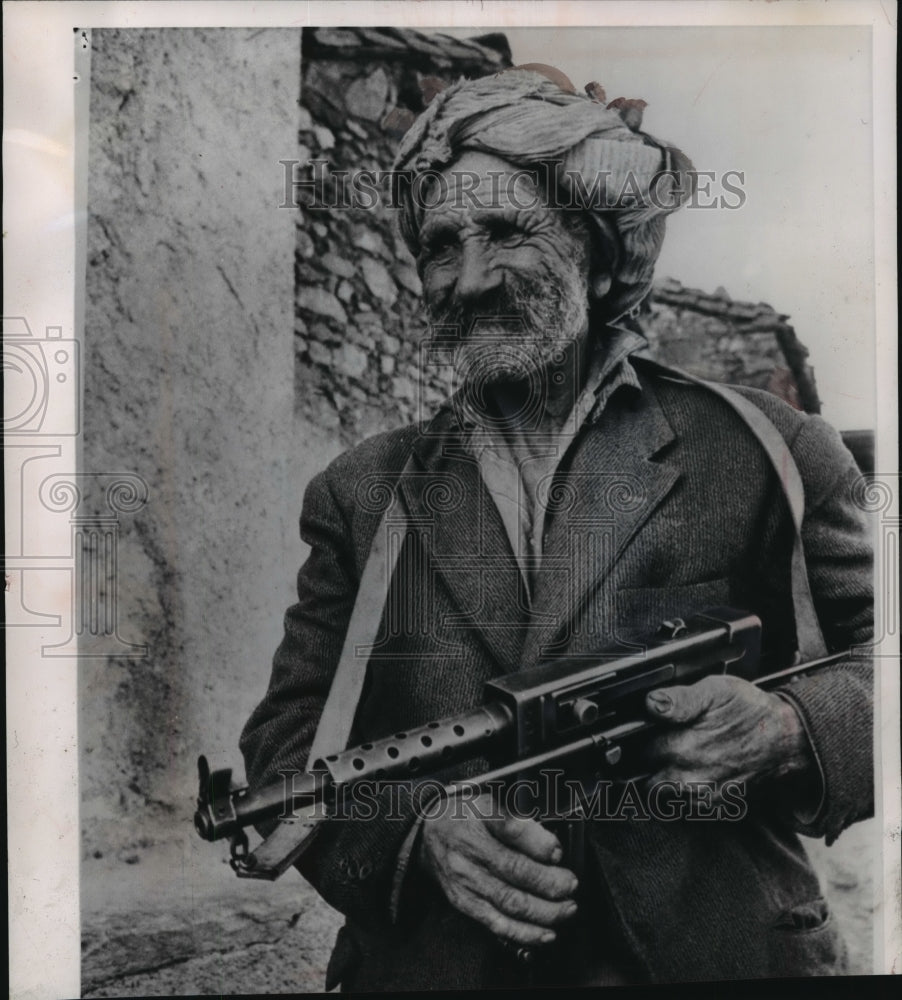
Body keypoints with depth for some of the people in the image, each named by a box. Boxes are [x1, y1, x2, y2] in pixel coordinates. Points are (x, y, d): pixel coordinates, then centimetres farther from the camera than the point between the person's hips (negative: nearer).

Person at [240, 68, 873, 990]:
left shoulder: (767, 454, -4)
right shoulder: (361, 493, 1)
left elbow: (873, 660, 1)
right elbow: (285, 738, 1)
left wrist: (787, 729, -18)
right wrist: (417, 825, -16)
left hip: (715, 956, 0)